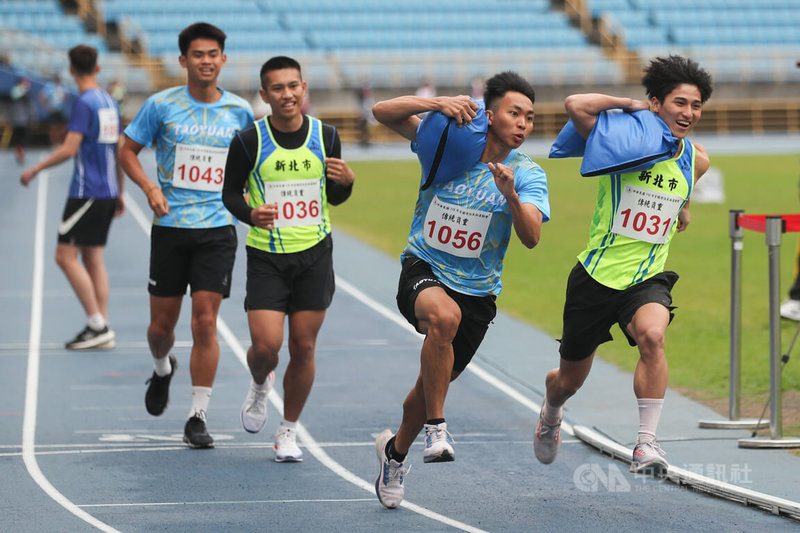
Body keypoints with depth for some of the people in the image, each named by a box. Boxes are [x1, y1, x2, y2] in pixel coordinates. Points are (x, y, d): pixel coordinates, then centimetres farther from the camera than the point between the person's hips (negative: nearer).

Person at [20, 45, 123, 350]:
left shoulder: (84, 103, -13)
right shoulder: (109, 102, 12)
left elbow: (69, 149, -19)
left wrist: (35, 169, -9)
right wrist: (120, 193, 26)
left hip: (86, 193, -8)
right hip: (108, 192, 8)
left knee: (66, 256, -5)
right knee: (93, 257, 10)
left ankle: (97, 325, -10)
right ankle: (102, 328, 6)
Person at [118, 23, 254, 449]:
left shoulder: (239, 111, 4)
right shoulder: (161, 105, -2)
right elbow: (128, 150, 6)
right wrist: (150, 188, -9)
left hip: (217, 229, 0)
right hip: (170, 227, 0)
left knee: (205, 322, -8)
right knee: (162, 323, 7)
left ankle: (198, 417, -1)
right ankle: (162, 369, 42)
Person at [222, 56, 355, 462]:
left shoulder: (325, 136, 1)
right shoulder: (249, 141, -8)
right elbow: (230, 192, 3)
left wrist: (346, 182, -11)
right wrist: (250, 214, -17)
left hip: (315, 254, 2)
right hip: (266, 256, -2)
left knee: (303, 348, 3)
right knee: (266, 346, -11)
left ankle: (288, 431, 20)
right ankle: (260, 385, 26)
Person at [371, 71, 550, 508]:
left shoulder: (527, 175, -7)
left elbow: (531, 238, -20)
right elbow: (383, 112, -11)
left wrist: (511, 196, -39)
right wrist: (437, 103, -26)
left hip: (476, 290, 3)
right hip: (424, 270, -3)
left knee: (435, 382, 14)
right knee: (443, 315, -38)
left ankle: (395, 449, 45)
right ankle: (436, 427, -25)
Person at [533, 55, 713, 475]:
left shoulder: (696, 160, 3)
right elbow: (575, 105, -26)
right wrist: (628, 105, -18)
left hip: (648, 279, 2)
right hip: (597, 277, -2)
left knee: (652, 335, -33)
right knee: (570, 379, 14)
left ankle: (646, 443, -30)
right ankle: (550, 411, 51)